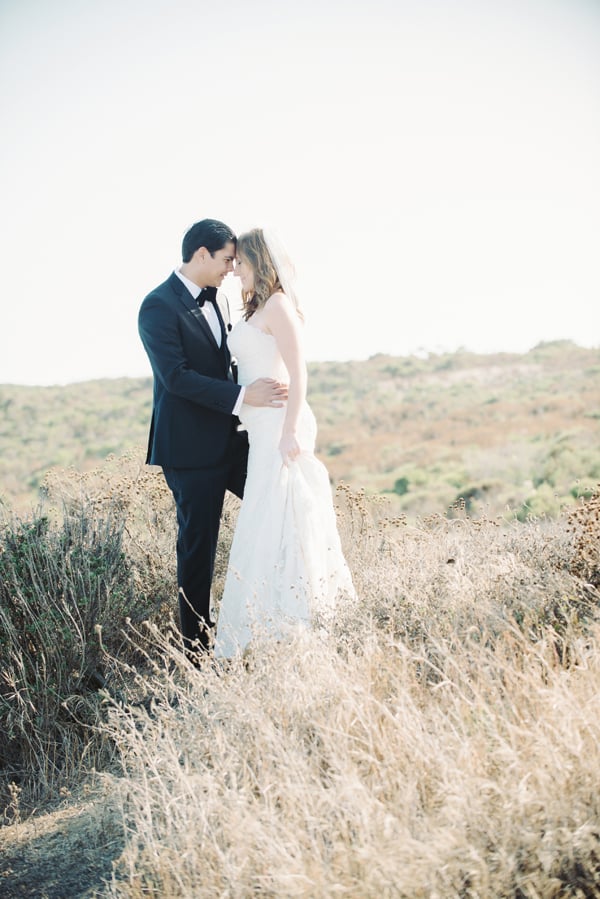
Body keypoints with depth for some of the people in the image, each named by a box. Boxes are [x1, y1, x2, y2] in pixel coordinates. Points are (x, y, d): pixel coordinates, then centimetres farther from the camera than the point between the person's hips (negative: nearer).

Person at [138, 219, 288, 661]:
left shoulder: (217, 297, 10)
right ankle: (197, 646, 16)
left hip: (232, 437, 8)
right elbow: (176, 376, -24)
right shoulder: (159, 306, -15)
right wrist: (242, 396, -29)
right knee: (198, 545, 2)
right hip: (192, 447, -8)